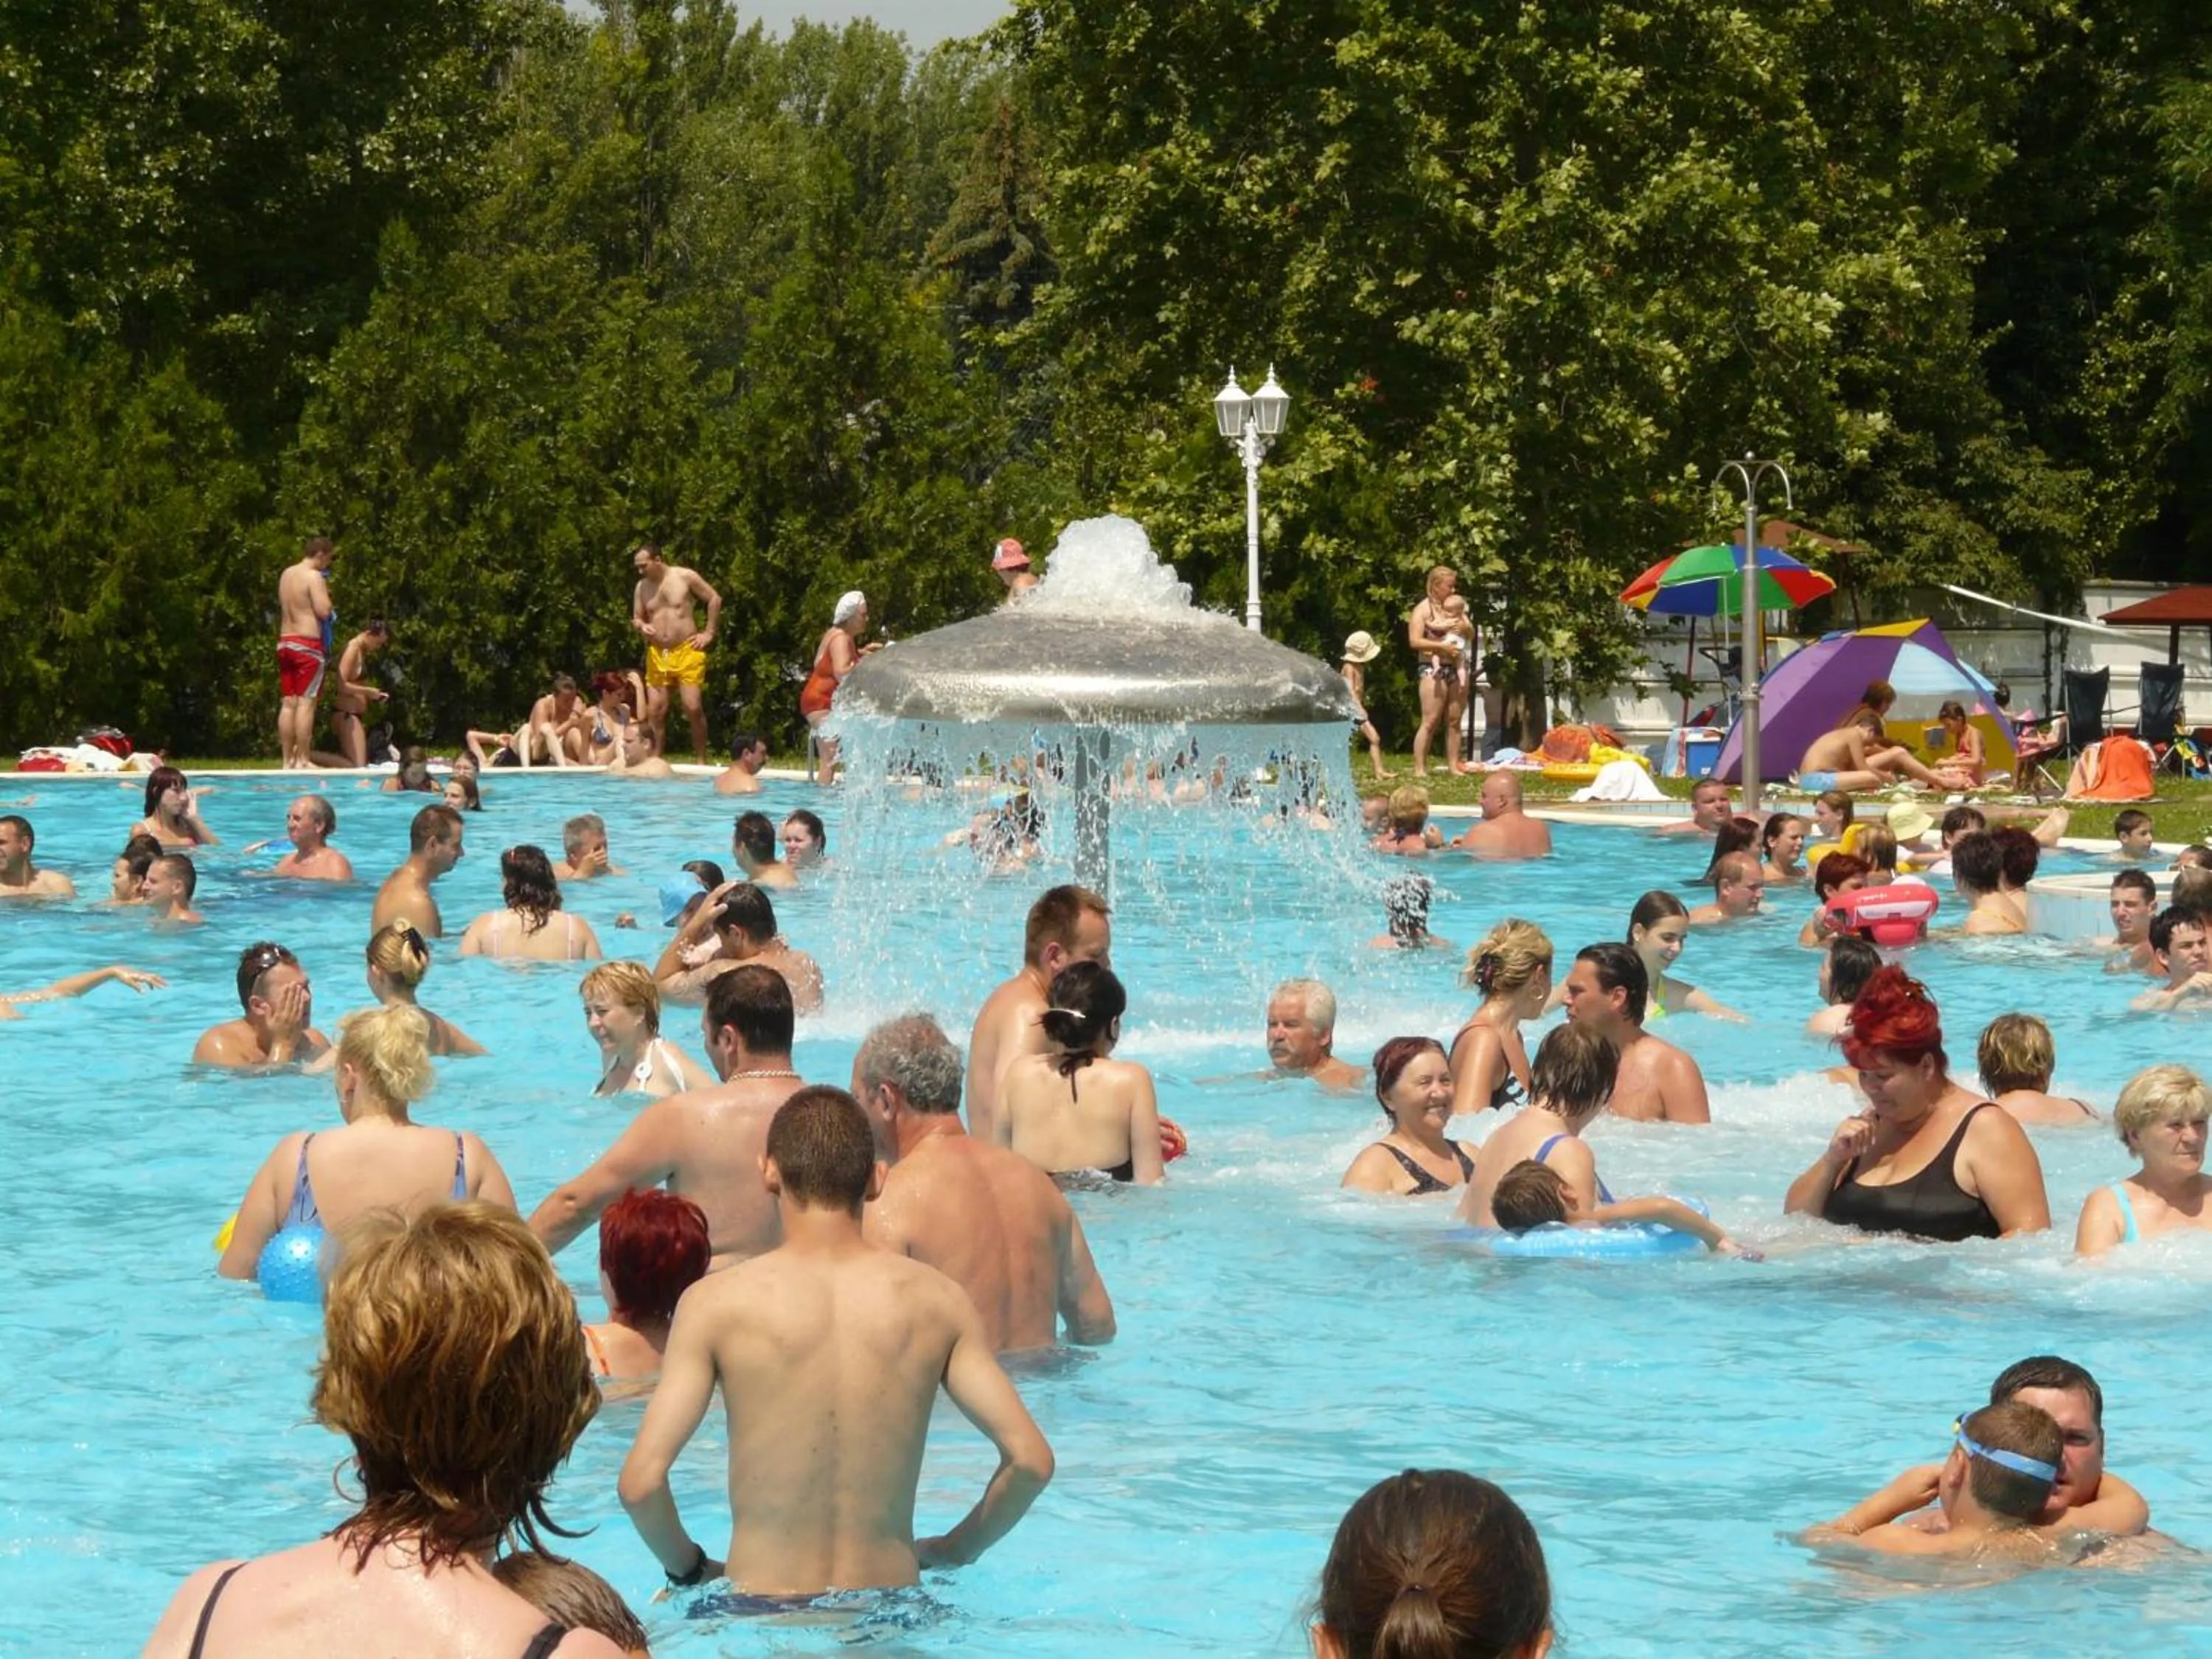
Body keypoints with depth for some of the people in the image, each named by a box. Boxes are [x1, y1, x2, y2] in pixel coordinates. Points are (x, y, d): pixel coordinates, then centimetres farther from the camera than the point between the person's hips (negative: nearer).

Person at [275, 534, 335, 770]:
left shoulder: (286, 574, 14)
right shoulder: (314, 576, -11)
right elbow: (323, 611, -18)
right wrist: (325, 593, 1)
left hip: (285, 642, 8)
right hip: (308, 644, -8)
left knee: (288, 703, 8)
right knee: (306, 703, -7)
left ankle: (288, 759, 9)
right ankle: (303, 760, -10)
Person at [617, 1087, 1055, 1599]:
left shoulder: (718, 1305, -7)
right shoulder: (937, 1301, 0)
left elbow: (641, 1480, -13)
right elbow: (1031, 1460, -4)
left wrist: (689, 1567, 6)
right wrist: (953, 1551, 14)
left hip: (760, 1614, -2)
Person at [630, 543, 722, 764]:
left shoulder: (685, 577, -4)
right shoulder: (642, 587, 9)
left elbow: (715, 600, 1)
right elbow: (636, 618, 18)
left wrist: (708, 633, -3)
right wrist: (641, 626, -7)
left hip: (687, 652, -4)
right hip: (657, 655, 4)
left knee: (694, 708, -10)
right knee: (655, 711, -2)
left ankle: (702, 761, -2)